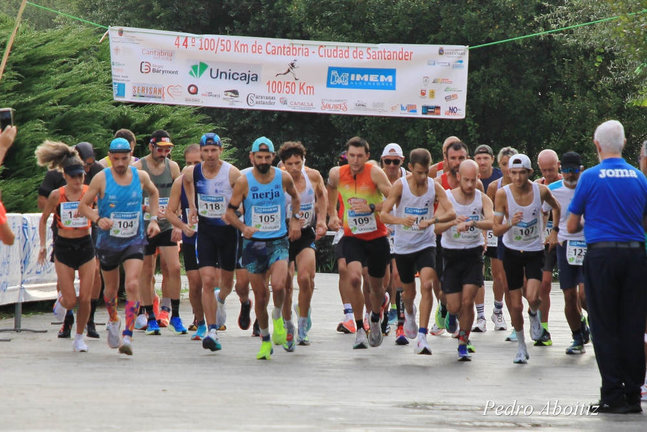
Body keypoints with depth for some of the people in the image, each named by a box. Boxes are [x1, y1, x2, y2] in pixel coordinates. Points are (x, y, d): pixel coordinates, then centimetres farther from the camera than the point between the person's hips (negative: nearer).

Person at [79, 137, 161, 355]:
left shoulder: (141, 176, -2)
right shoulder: (101, 178, -9)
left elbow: (153, 193, 20)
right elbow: (83, 205, -4)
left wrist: (153, 219, 9)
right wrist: (98, 219, -22)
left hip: (134, 241, 0)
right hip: (108, 242, 0)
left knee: (133, 285, -18)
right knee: (111, 289, 14)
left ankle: (128, 337, -19)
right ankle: (113, 321, 45)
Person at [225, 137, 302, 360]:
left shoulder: (283, 178, -2)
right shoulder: (244, 180, -7)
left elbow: (295, 197, 21)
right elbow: (230, 211, -3)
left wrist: (295, 219, 8)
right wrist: (243, 228, -21)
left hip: (279, 241, 0)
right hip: (254, 243, 0)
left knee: (278, 285, -25)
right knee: (260, 296, 4)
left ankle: (278, 317, 6)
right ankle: (265, 340, 22)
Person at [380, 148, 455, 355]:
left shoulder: (434, 186, -7)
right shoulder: (400, 186, -11)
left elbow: (451, 212, -15)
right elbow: (384, 213, -16)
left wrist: (432, 220, -34)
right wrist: (401, 220, -37)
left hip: (426, 245, 0)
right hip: (403, 246, 0)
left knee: (426, 285, -22)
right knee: (409, 292, 13)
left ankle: (422, 336, -23)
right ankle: (409, 312, 51)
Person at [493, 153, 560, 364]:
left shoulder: (541, 190, -12)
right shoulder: (502, 194, -15)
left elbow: (556, 207, 12)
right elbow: (496, 229, -15)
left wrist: (554, 230, 9)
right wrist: (511, 224, -34)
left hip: (535, 251, 0)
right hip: (512, 251, 0)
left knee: (532, 297, -21)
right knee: (515, 305, 1)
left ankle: (534, 315, 16)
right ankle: (521, 347, 23)